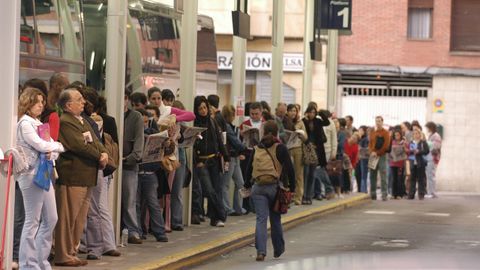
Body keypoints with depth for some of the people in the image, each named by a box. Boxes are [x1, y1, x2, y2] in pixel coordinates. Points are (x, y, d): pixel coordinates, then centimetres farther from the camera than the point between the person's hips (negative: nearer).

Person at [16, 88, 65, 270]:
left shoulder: (38, 123, 18)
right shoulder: (25, 123, -8)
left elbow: (49, 147, 14)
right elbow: (40, 145, -17)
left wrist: (53, 152, -10)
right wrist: (59, 146, -1)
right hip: (31, 175, -9)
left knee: (50, 219, 10)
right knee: (32, 221, -5)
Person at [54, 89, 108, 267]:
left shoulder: (83, 121, 20)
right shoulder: (65, 122, -12)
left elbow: (94, 141, 15)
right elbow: (80, 146, -18)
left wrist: (103, 153, -5)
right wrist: (99, 156, -10)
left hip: (86, 177, 10)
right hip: (71, 176, -10)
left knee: (80, 218, 13)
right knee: (67, 217, -5)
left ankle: (72, 252, 20)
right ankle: (63, 256, 0)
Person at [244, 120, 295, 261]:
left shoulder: (256, 149, 8)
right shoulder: (280, 148, -1)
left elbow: (249, 168, 12)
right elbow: (289, 168, -4)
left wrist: (247, 185, 21)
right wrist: (292, 187, 2)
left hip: (258, 187, 1)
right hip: (274, 187, -1)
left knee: (261, 219, -3)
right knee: (275, 219, 13)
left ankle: (261, 251, -17)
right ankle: (278, 250, 26)